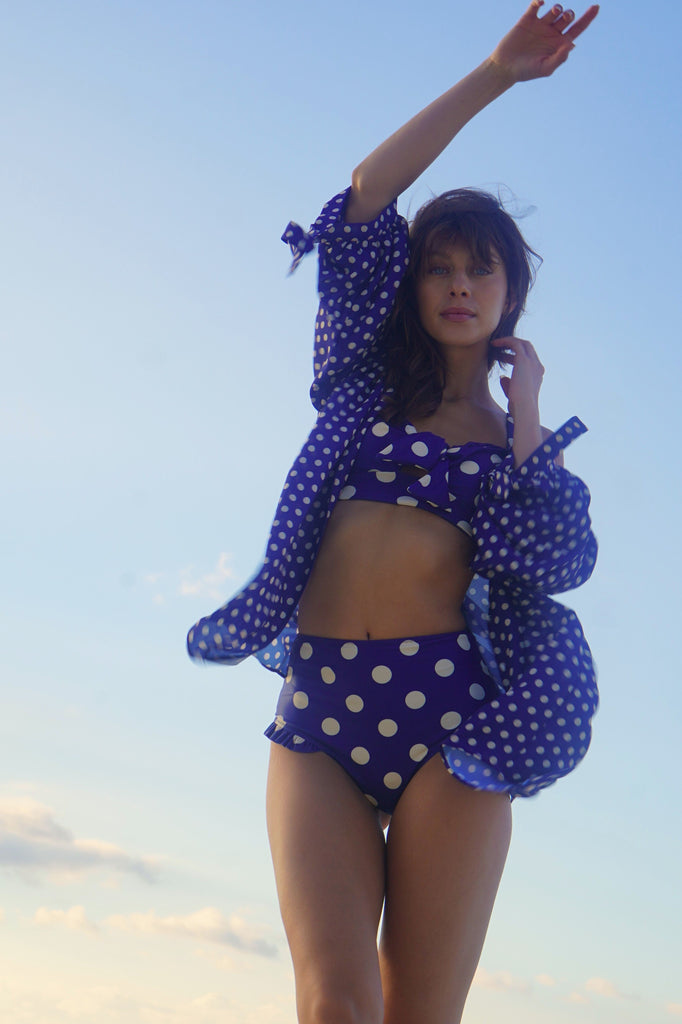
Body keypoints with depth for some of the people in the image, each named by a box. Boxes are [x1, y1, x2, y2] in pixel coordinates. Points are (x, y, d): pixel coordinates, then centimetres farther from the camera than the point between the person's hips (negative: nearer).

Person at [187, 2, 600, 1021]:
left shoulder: (521, 436, 18)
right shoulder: (366, 380, 16)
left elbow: (558, 563, -2)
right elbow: (365, 196, 7)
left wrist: (525, 408, 7)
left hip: (450, 710, 0)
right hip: (319, 704, 0)